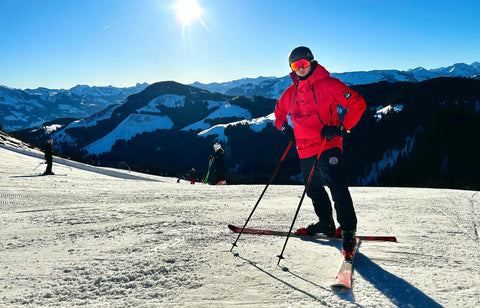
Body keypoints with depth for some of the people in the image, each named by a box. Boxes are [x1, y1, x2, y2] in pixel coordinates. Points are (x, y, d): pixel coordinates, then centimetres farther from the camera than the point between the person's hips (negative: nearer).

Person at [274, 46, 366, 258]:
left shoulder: (328, 84, -6)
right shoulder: (291, 93, 11)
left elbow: (357, 104, -9)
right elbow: (279, 112, 29)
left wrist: (342, 128, -17)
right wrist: (284, 128, 9)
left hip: (328, 146, -7)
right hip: (305, 151, 7)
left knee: (337, 185, -17)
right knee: (314, 190, 17)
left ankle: (348, 231, -8)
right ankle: (326, 224, 34)